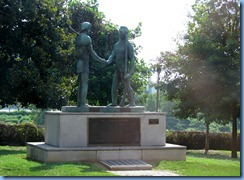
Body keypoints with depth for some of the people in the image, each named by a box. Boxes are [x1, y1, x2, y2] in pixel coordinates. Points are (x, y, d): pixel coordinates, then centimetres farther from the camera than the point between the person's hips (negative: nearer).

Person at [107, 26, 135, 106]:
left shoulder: (128, 45, -8)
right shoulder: (116, 45, 14)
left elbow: (132, 59, -12)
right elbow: (112, 55, 10)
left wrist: (131, 72, -20)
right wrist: (108, 61, -14)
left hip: (125, 69, -7)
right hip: (117, 70, 7)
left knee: (127, 86, -5)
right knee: (114, 86, 6)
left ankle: (132, 102, 2)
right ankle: (114, 103, 11)